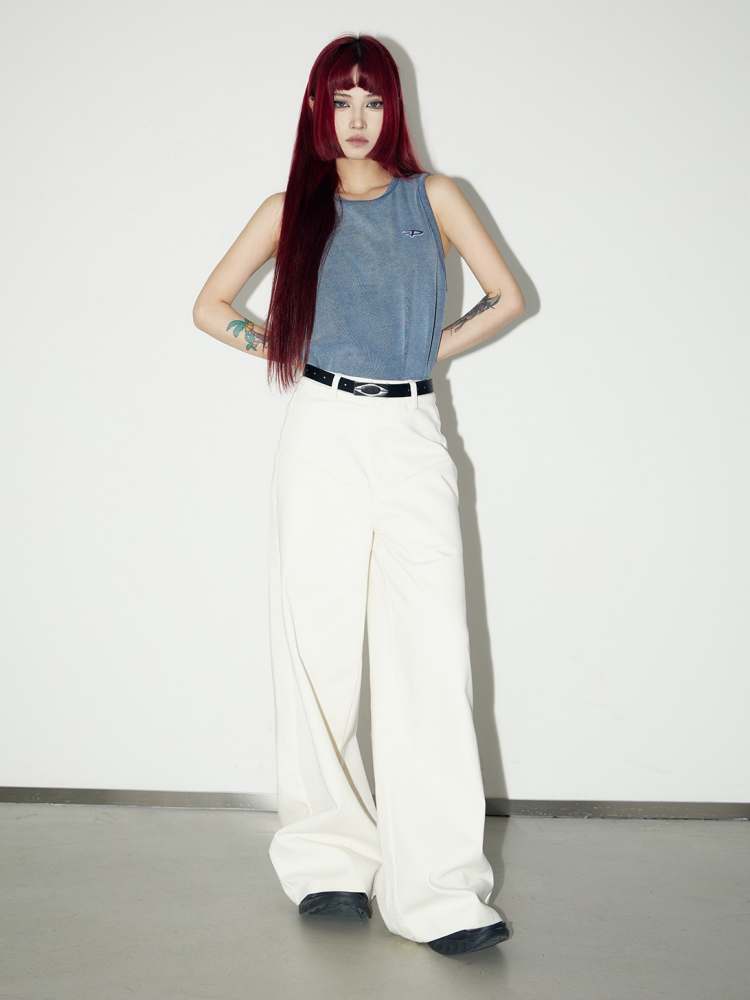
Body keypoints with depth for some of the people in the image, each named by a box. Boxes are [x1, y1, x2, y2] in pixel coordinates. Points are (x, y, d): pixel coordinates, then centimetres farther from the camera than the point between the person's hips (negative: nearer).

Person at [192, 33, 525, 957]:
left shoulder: (433, 198, 11)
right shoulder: (292, 209, 12)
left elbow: (507, 298, 14)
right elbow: (210, 306, 18)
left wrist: (430, 349, 9)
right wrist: (279, 350, 7)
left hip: (412, 437, 0)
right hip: (323, 437, 1)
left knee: (432, 656, -8)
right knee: (320, 652, 1)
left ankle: (440, 890, -6)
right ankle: (329, 862, 13)